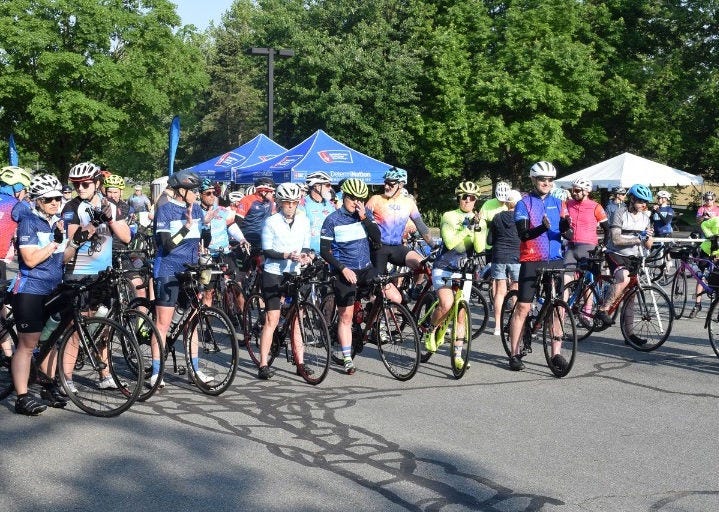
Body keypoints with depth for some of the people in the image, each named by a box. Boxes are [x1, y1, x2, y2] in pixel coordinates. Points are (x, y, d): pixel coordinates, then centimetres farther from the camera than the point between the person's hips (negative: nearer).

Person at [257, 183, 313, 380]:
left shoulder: (304, 221, 6)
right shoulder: (271, 222, -6)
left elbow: (306, 247, 11)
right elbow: (267, 251, -8)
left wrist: (304, 255, -11)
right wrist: (286, 255, -22)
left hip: (294, 274, 4)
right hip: (273, 274, -4)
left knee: (296, 320, 4)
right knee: (272, 319, -7)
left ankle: (300, 363, 7)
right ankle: (263, 365, -4)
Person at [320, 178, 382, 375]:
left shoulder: (366, 214, 4)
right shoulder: (332, 220, -6)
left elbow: (377, 238, -7)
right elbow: (324, 251, -8)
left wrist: (363, 217, -16)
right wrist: (343, 268, -16)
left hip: (366, 268, 3)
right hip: (344, 272, -3)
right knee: (345, 316, -1)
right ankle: (347, 359, 8)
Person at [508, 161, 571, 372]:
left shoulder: (557, 203, 12)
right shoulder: (524, 204, 0)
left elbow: (562, 228, 0)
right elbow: (523, 234, -12)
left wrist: (566, 224, -24)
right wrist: (542, 227, -30)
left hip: (555, 261, 4)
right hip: (531, 262, -4)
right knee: (523, 307, -3)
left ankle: (556, 354, 9)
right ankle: (514, 354, 4)